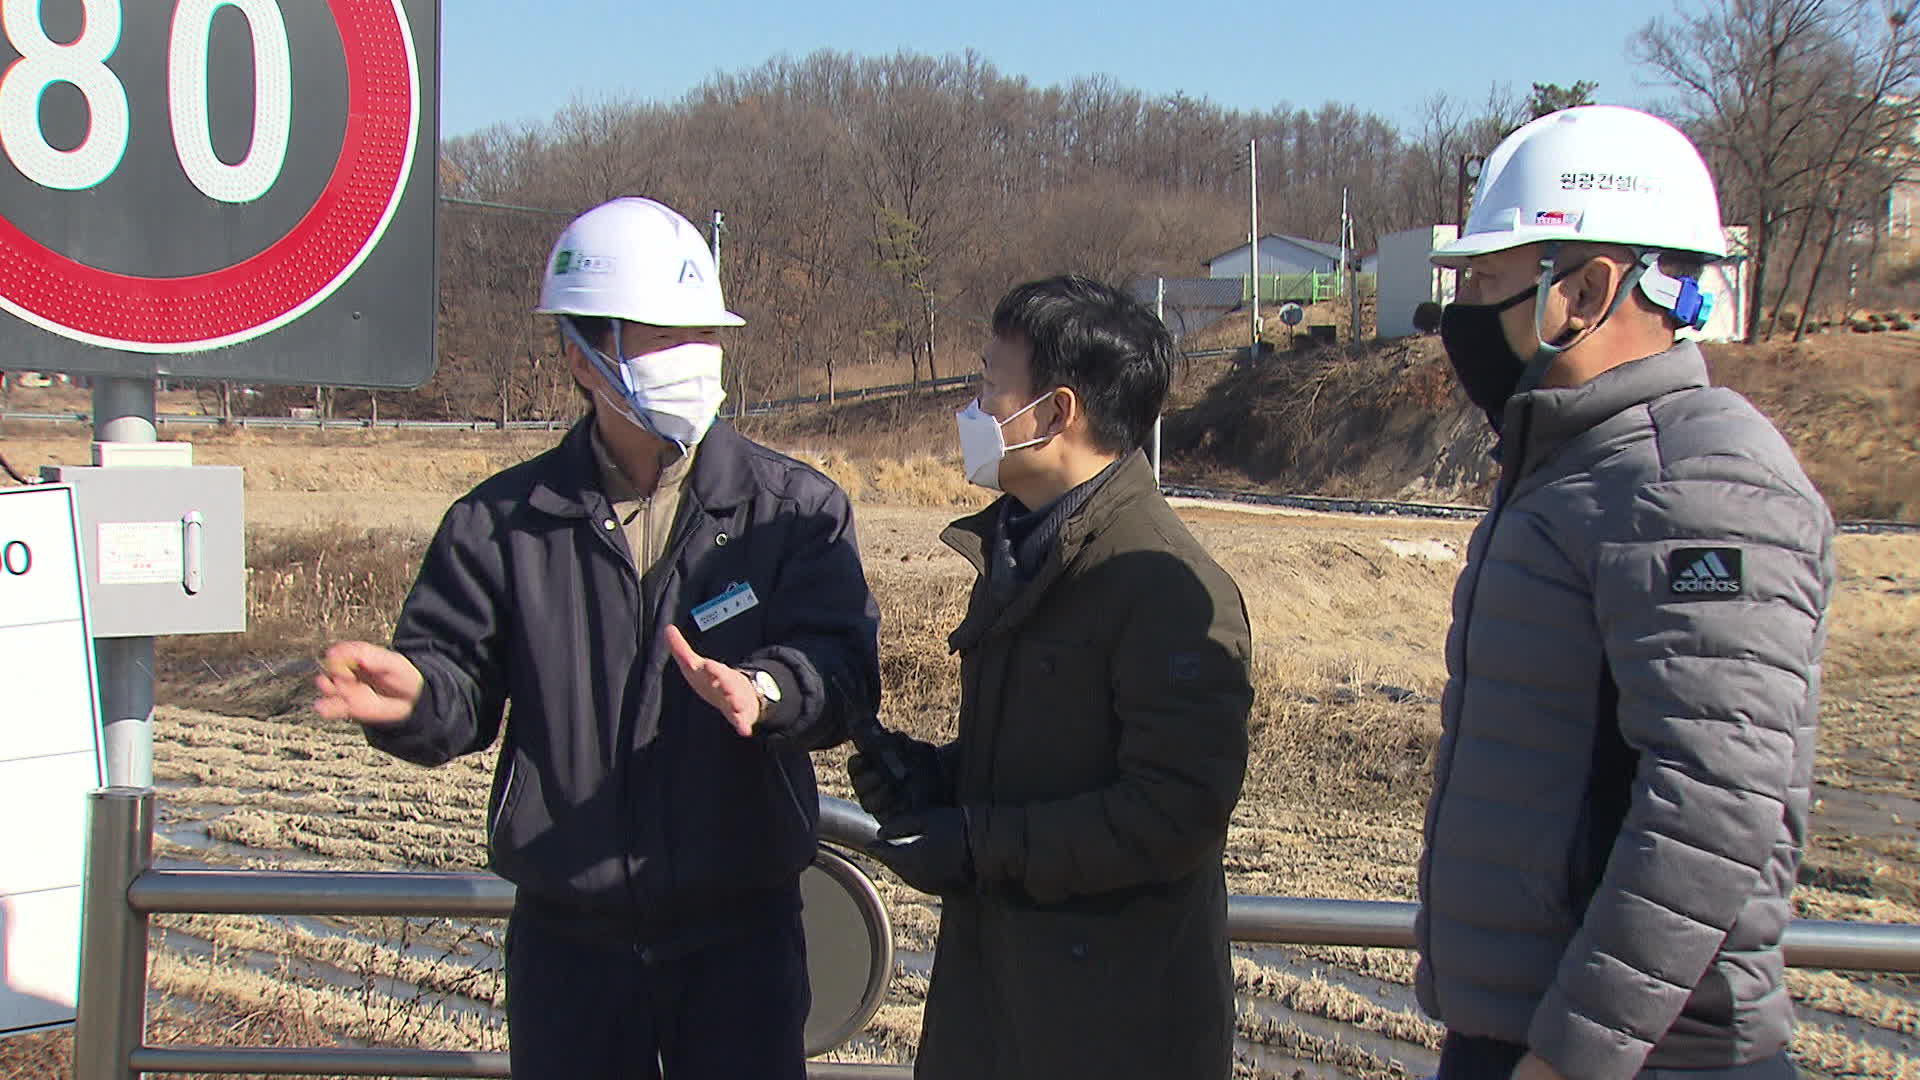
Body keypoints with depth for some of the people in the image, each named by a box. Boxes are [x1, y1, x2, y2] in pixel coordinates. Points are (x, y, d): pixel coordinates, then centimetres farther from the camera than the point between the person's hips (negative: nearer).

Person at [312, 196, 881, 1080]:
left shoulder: (795, 508, -2)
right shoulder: (504, 521, 1)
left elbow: (842, 667, -13)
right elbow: (462, 684, 0)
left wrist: (764, 689, -35)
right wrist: (411, 694, -24)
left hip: (742, 931, -1)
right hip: (568, 934, 1)